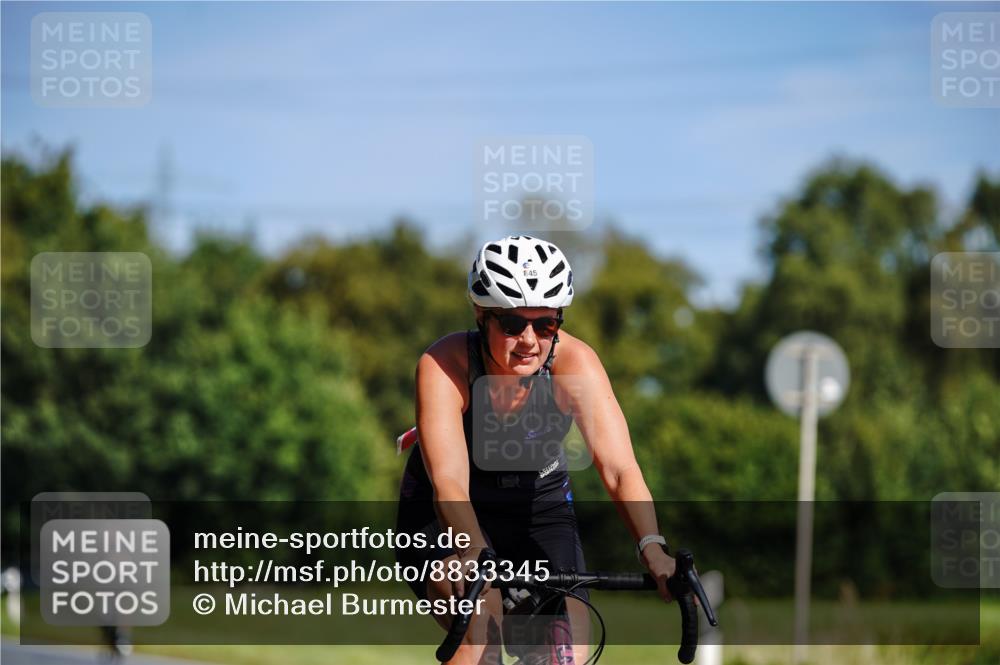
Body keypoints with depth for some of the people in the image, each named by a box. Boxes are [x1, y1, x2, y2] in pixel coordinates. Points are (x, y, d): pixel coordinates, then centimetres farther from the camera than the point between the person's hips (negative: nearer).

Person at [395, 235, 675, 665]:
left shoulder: (574, 362, -24)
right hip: (445, 516, -2)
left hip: (539, 507, 2)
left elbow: (618, 468, -33)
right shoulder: (444, 366, -28)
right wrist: (473, 553, -58)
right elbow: (448, 482, -39)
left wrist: (652, 548, -50)